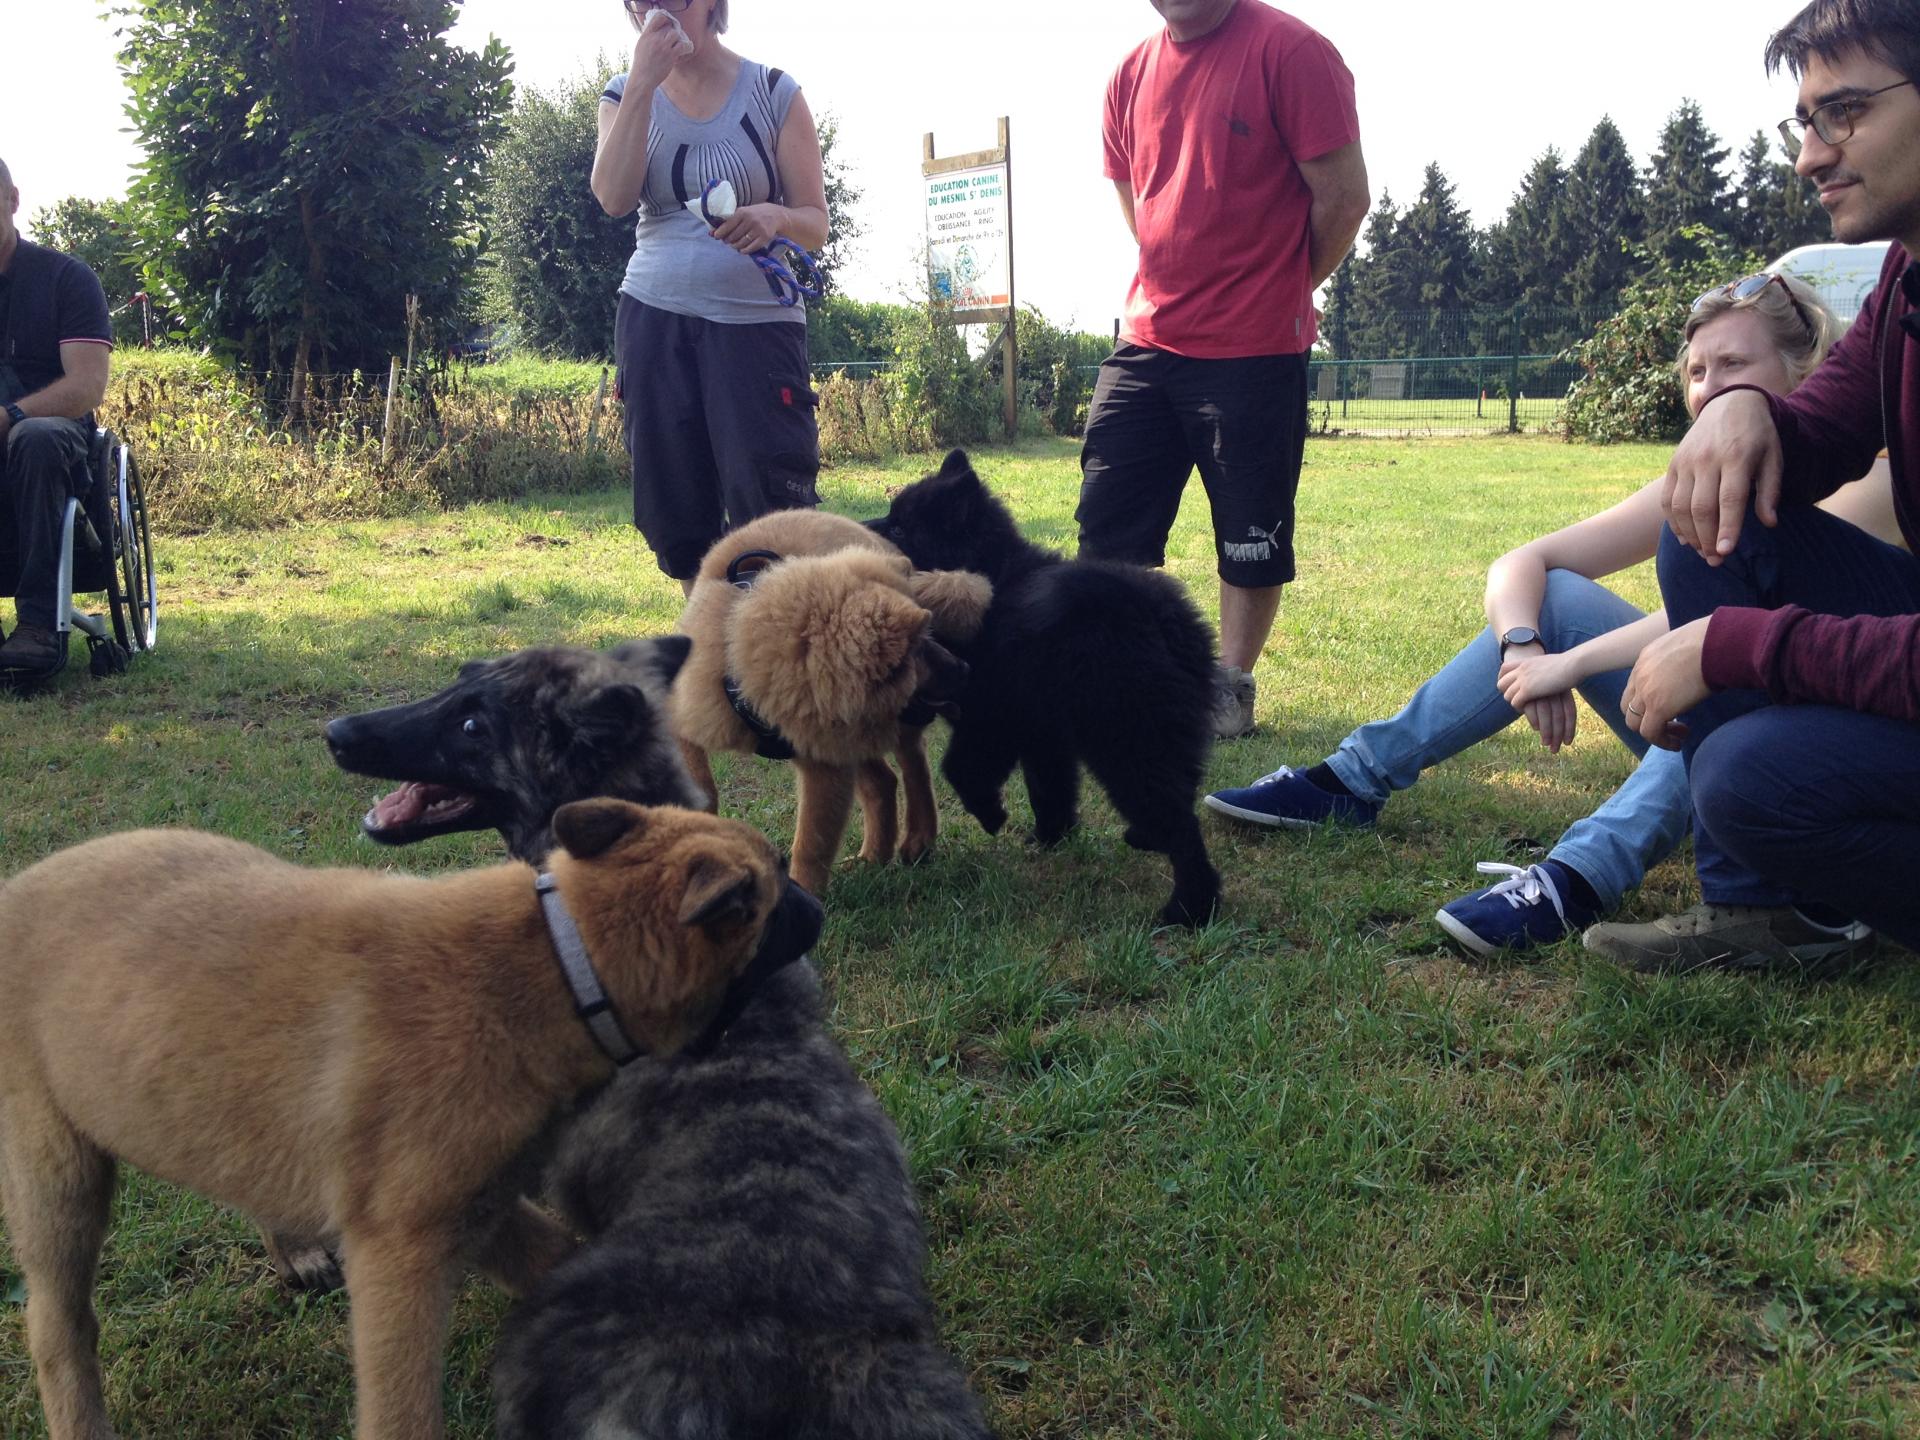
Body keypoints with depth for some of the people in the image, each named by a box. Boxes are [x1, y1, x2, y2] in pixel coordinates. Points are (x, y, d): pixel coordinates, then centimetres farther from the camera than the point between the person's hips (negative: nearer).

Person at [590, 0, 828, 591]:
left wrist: (775, 216, -24)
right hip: (655, 316, 3)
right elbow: (614, 197, -9)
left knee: (770, 508, -11)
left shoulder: (774, 93, 1)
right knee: (677, 505, 5)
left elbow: (816, 225, -1)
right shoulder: (625, 94, 9)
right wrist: (643, 84, -13)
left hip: (757, 318, -3)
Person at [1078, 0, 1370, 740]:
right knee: (1108, 516, 5)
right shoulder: (1132, 76, 8)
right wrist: (1176, 290, 15)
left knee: (1252, 532, 4)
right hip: (1147, 340, 6)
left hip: (1255, 349, -6)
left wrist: (1279, 292, 2)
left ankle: (1232, 685, 20)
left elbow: (1343, 197, -9)